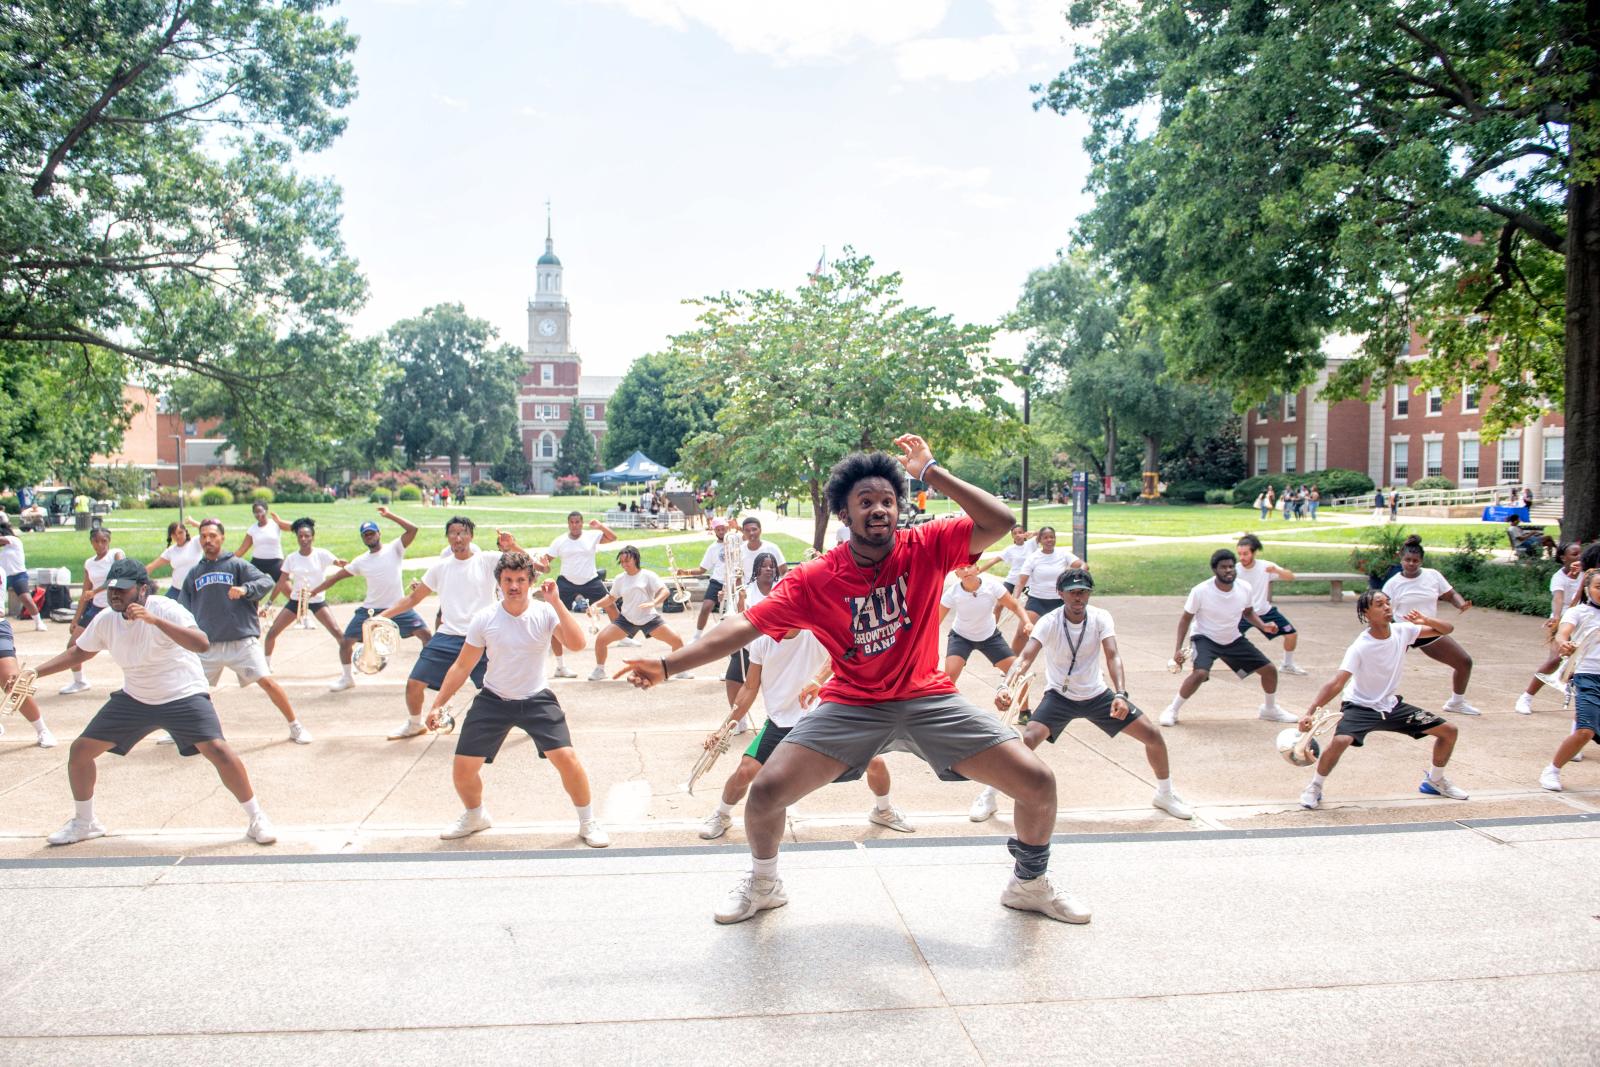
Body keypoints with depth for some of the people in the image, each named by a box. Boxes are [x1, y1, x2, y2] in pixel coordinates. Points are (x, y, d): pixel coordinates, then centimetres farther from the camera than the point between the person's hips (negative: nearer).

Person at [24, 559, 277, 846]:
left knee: (218, 750, -24)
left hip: (184, 696, -6)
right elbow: (79, 653, 15)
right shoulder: (105, 620, -5)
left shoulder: (166, 610, -23)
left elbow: (202, 643, -40)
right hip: (134, 699, 6)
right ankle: (84, 822, 28)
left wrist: (154, 619, -47)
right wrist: (34, 673, 5)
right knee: (80, 750, 4)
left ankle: (257, 819, -8)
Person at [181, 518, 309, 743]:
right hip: (207, 646, 4)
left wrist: (245, 589, -29)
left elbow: (267, 582, -11)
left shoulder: (237, 565, 2)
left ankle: (296, 727, -1)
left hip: (242, 641, -4)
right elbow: (184, 608, 18)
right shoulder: (194, 573, 14)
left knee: (267, 682, -11)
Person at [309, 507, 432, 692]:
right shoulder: (360, 561, 4)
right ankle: (347, 677, 24)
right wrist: (312, 592, 5)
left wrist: (389, 515, -19)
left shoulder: (394, 549, -3)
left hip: (398, 607, -2)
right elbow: (336, 577, 8)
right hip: (370, 609, 2)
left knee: (426, 633, -12)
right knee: (345, 642, 1)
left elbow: (412, 530, -17)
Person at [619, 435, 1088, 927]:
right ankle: (763, 885, 21)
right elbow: (744, 626, -13)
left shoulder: (927, 547, -9)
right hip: (852, 705, 0)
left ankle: (1031, 884, 25)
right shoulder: (814, 579, -10)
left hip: (929, 699, 1)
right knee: (766, 791, -13)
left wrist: (931, 470, -22)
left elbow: (1000, 522, -21)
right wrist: (667, 665, -22)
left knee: (1038, 783, -7)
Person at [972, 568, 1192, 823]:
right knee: (1027, 739, -26)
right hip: (1060, 696, -3)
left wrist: (1120, 694, -43)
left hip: (1097, 695, 3)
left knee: (1153, 736, -3)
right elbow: (1025, 658, -33)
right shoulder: (1049, 623, -21)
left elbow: (1112, 656, -25)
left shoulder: (1101, 618, -14)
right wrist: (1005, 686, -52)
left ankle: (1165, 794, 23)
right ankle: (990, 795, -8)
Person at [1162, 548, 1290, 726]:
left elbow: (1248, 612, 8)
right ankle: (1172, 710, -11)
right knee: (1200, 673, -32)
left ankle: (1269, 709, 33)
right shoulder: (1200, 591, -25)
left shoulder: (1245, 589, -13)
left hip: (1233, 639, 5)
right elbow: (1186, 619, -12)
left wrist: (1263, 626, -11)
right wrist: (1178, 649, -18)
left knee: (1269, 670, 3)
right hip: (1205, 638, -5)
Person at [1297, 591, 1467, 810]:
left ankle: (1435, 780, 30)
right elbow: (1336, 684, -34)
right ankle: (1314, 788, -10)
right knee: (1340, 740, -34)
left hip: (1391, 705, 6)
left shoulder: (1402, 631, -10)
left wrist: (1425, 620, -22)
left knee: (1449, 731, 4)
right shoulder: (1359, 648, -26)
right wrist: (1310, 712, -45)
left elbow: (1446, 629, 0)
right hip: (1360, 706, -6)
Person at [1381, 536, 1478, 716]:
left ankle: (1456, 703, 30)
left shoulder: (1433, 575, -3)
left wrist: (1462, 604, -19)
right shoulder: (1393, 583, -10)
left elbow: (1451, 595, 3)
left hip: (1430, 632, 4)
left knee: (1465, 662, 7)